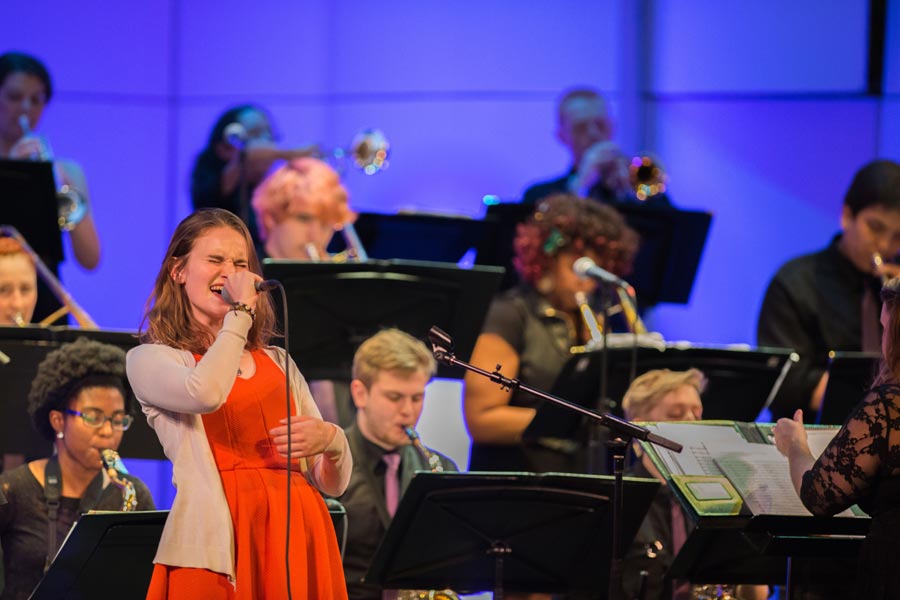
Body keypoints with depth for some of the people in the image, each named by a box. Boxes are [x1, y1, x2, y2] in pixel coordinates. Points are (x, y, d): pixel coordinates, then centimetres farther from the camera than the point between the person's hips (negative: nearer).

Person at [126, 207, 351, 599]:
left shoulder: (278, 363, 21)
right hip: (216, 545, -4)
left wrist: (330, 441, -6)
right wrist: (241, 310, -6)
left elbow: (333, 484, 17)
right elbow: (206, 393, -18)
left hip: (298, 538, 5)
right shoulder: (149, 360, 7)